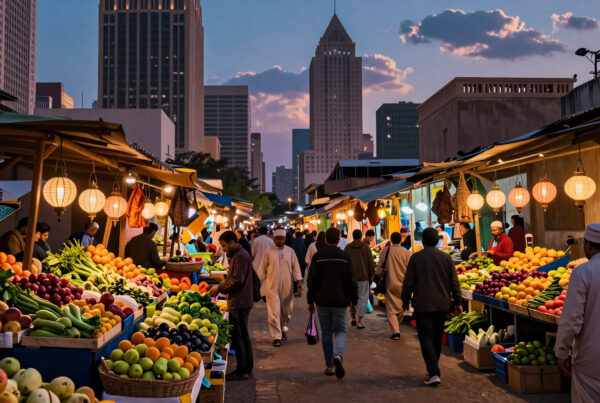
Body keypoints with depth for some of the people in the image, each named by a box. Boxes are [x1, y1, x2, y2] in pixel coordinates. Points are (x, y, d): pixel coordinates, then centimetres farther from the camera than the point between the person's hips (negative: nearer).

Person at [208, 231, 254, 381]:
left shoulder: (240, 256, -15)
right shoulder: (238, 255, 18)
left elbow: (237, 281, -21)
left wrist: (220, 287, -11)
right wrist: (221, 288, 13)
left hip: (239, 303, -11)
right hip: (242, 302, 11)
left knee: (238, 336, -6)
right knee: (243, 335, 14)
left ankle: (242, 371, -1)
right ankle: (247, 369, 22)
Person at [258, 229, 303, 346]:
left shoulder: (290, 251, 3)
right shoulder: (269, 252, 0)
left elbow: (296, 269, 4)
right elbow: (262, 270, 5)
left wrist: (299, 286, -2)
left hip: (287, 288, 2)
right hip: (272, 287, -2)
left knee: (287, 311, 13)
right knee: (274, 312, -5)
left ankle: (283, 329, 40)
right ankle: (276, 337, 3)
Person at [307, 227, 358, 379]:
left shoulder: (317, 257, -1)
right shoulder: (345, 257, -2)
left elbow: (311, 281, 0)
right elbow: (352, 282, -2)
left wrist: (310, 301, 7)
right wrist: (353, 302, 6)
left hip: (322, 302, 1)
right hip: (340, 302, -1)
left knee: (326, 333, 11)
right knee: (340, 331, 9)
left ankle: (329, 366, 13)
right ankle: (338, 355, -18)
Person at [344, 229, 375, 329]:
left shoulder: (348, 248, 1)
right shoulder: (366, 247, -3)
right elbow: (371, 263, -2)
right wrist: (371, 275, 8)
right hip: (363, 277, -2)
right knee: (363, 298, 3)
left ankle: (353, 318, 16)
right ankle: (359, 322, 0)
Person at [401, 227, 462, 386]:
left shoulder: (416, 258, -7)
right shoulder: (446, 258, 1)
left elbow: (408, 282, -4)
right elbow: (454, 282, 3)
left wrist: (405, 300, 9)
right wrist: (457, 302, 11)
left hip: (422, 306, -4)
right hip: (442, 305, 4)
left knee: (426, 339, -3)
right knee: (437, 339, 16)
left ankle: (433, 373, -13)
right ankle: (433, 369, 26)